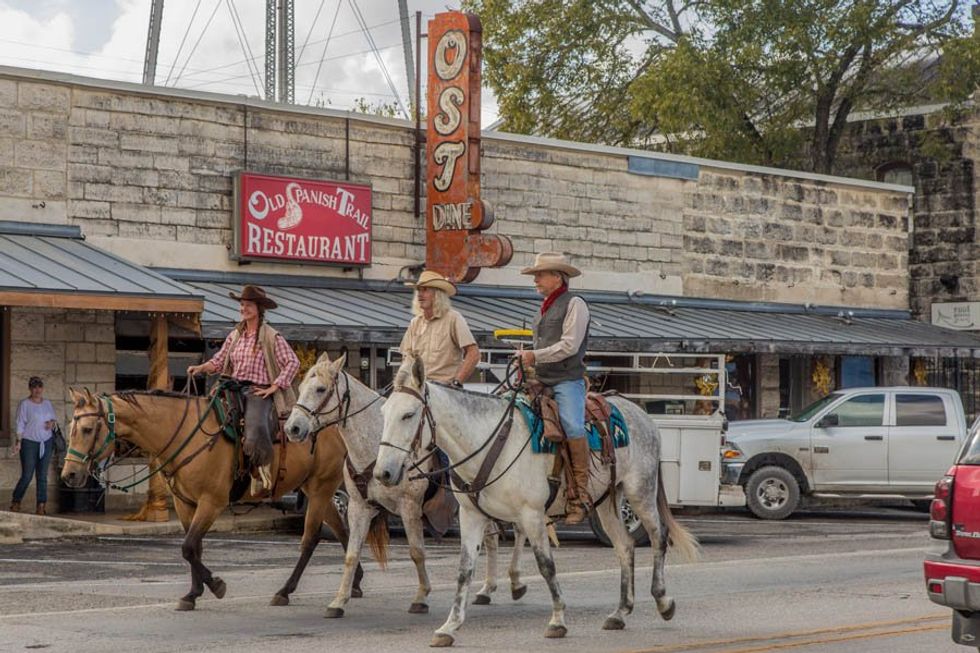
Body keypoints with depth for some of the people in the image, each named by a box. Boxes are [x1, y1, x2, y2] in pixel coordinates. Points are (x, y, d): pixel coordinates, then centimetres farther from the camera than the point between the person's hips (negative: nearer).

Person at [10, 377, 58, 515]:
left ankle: (41, 506, 6)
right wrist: (18, 442, -16)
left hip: (46, 442, 4)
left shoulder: (47, 404, 10)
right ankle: (16, 502, 14)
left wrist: (52, 422, -3)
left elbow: (54, 418, 21)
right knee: (27, 475, -4)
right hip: (29, 442, -4)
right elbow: (20, 424, -8)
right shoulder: (24, 404, -5)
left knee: (42, 475, 3)